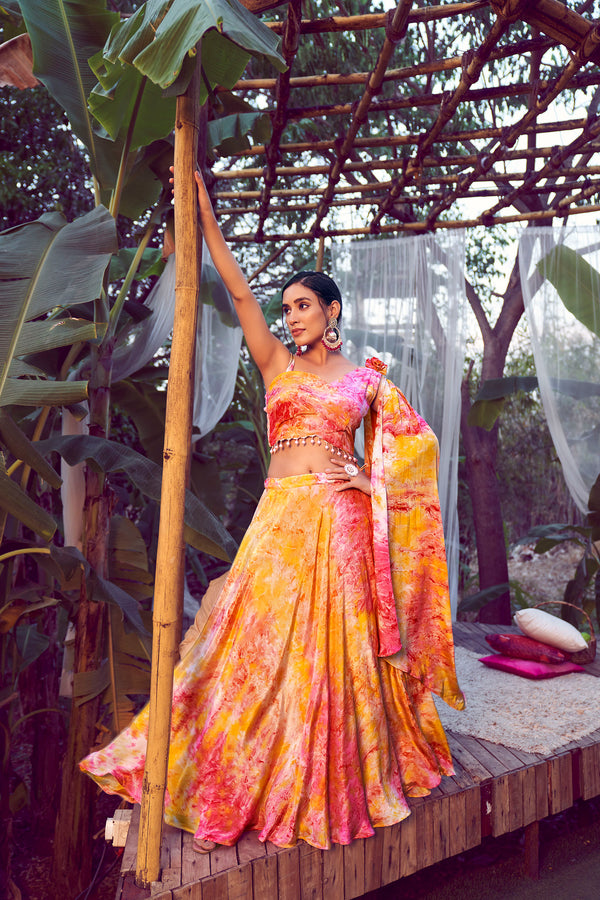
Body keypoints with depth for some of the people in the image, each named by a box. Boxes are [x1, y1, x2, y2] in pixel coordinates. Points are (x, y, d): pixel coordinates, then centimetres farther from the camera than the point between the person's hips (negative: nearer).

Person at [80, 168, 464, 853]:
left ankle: (338, 784, 19)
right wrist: (204, 218, -1)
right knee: (263, 640, 0)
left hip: (341, 519, -1)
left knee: (337, 643, 2)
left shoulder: (365, 378, 10)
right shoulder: (276, 364, 12)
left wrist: (375, 482, 0)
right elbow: (239, 291, 4)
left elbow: (419, 440, 13)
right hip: (281, 514, 1)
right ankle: (247, 782, 16)